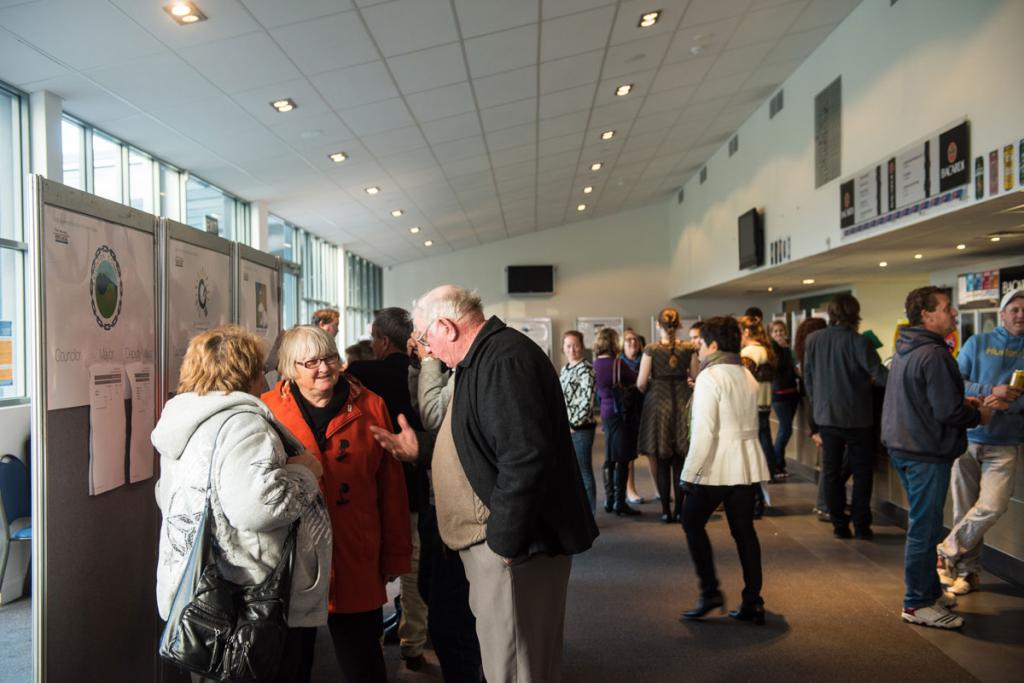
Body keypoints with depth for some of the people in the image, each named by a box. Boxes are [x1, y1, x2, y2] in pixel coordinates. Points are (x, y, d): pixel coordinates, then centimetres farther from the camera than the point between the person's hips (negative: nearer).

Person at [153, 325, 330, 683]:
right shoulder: (241, 422, -21)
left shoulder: (183, 419, 11)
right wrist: (304, 472, -18)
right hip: (256, 600, -9)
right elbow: (254, 505, -35)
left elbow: (168, 498, 25)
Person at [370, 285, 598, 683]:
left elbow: (525, 459, -29)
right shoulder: (483, 359, 15)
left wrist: (502, 541, -22)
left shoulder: (505, 359, -21)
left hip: (514, 544, -10)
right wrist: (421, 448, 18)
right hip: (494, 536, 10)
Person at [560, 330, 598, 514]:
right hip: (565, 428, 8)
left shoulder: (585, 369, -10)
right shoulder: (564, 369, 13)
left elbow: (586, 400, -17)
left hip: (580, 428, -8)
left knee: (584, 471, 0)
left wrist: (573, 424, -14)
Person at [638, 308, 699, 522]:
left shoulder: (651, 350, -7)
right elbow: (695, 376, 1)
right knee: (680, 462, 10)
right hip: (683, 403, 2)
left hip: (658, 402, -2)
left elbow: (641, 383, -8)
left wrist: (647, 390, 14)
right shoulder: (689, 348, -2)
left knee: (663, 464, 7)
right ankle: (679, 509, 14)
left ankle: (666, 510, 11)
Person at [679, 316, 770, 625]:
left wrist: (690, 473, -13)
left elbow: (704, 432, -17)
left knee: (692, 522, 8)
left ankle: (710, 591, 5)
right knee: (744, 531, 10)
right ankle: (752, 604, 14)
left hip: (717, 466, -7)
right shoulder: (748, 376, 13)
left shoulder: (709, 377, -12)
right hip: (748, 466, 7)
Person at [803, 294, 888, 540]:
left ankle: (839, 525, 15)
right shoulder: (858, 342, -15)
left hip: (825, 416, 3)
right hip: (856, 418, -3)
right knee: (861, 472, 10)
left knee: (832, 471, 11)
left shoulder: (813, 340, -2)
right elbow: (880, 375, -17)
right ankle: (861, 526, 12)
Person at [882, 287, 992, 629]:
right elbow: (948, 412, -22)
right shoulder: (933, 355, -20)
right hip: (927, 453, -10)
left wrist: (962, 402, 13)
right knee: (924, 529, 0)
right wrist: (977, 415, -3)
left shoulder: (906, 350, 11)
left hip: (904, 447, 10)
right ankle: (917, 604, 10)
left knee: (922, 525, 20)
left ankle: (930, 591, 33)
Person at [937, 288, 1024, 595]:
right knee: (964, 509, 6)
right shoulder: (978, 343, 5)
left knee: (991, 506, -13)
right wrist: (990, 391, -18)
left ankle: (947, 552, 7)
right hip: (968, 436, 0)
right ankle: (968, 570, 21)